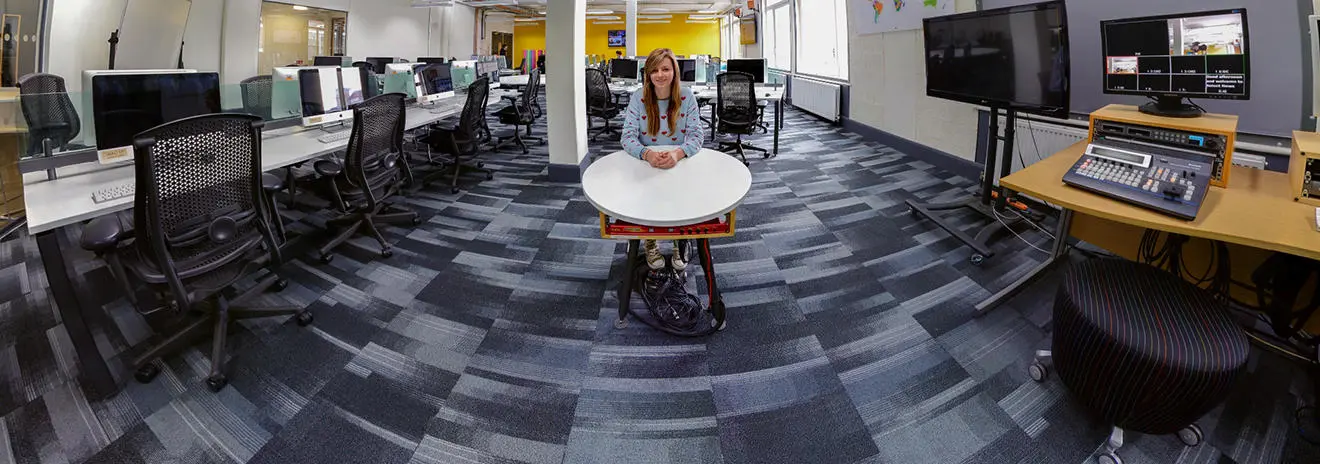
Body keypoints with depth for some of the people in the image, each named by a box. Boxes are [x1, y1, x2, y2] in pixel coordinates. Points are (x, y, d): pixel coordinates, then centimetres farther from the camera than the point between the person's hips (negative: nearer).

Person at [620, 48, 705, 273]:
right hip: (645, 165, 0)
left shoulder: (687, 97, -4)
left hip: (680, 164, 0)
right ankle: (651, 243, 6)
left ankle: (681, 241, 7)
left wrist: (678, 153, -33)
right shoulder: (638, 98, -5)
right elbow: (628, 136, -11)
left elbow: (696, 134, -10)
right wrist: (648, 154, -34)